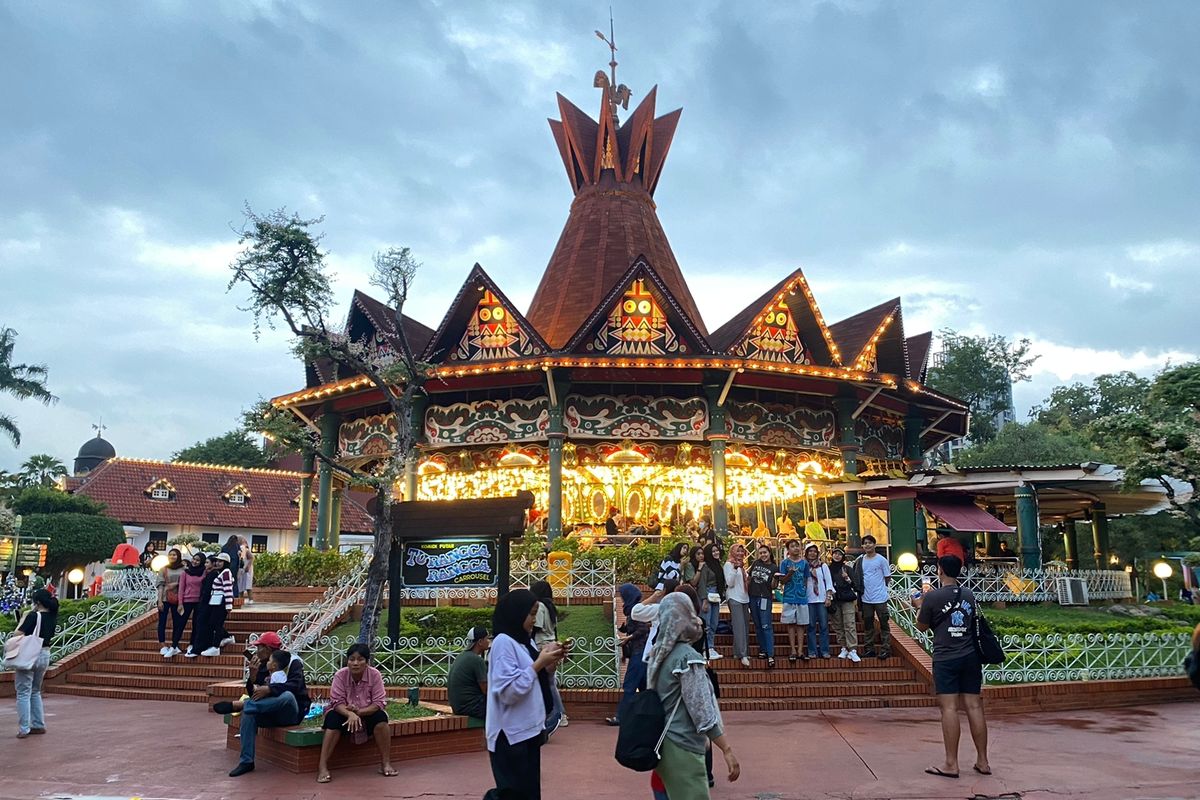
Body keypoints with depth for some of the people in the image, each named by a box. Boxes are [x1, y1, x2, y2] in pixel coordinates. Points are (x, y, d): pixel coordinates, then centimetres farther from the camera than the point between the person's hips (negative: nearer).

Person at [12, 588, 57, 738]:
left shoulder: (33, 616, -14)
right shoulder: (52, 617, 5)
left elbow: (18, 633, -16)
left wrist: (23, 618, -2)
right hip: (45, 655, 7)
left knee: (23, 693, 0)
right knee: (35, 692, 19)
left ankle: (23, 729, -1)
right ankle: (38, 725, 20)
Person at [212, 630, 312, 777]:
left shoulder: (292, 661, -7)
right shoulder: (262, 666, 9)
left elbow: (294, 685, -25)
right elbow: (253, 694, 4)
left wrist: (268, 689, -33)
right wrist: (253, 675, -12)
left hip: (292, 713, -5)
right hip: (271, 714, 5)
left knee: (287, 696, -36)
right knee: (249, 712, -23)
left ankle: (237, 705, -26)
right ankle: (246, 761, -21)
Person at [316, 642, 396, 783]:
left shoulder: (375, 675, -17)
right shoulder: (340, 675, -17)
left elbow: (379, 703, -19)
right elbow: (337, 702, -21)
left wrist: (359, 712, -33)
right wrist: (350, 714, -40)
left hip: (367, 713, 0)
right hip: (344, 713, 0)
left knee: (381, 717, -29)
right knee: (333, 719, -31)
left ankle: (385, 764, -20)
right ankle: (322, 767, -30)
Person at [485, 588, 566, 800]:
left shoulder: (524, 642, 11)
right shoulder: (503, 642, -16)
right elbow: (509, 691, -23)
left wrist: (549, 666, 1)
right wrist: (539, 663, -19)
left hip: (528, 731, 9)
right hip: (512, 735, -9)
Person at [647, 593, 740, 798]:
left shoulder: (658, 655, 8)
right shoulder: (688, 658, -18)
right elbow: (702, 710, -20)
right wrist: (727, 750, -16)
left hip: (663, 743, 9)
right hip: (682, 748, -9)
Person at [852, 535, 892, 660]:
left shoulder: (881, 560, -5)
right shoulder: (860, 560, 7)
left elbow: (887, 577, 1)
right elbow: (856, 578, 15)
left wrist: (879, 587, 2)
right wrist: (861, 588, 5)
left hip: (880, 598, -5)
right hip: (866, 598, 5)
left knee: (883, 623, -1)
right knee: (867, 624, 11)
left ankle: (886, 649, 4)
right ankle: (869, 648, 19)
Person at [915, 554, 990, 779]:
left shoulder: (932, 597, -8)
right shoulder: (969, 595, 8)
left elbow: (922, 626, 2)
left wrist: (919, 606, 21)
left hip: (945, 658, -5)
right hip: (970, 657, 5)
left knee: (949, 708, -4)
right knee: (974, 706, 7)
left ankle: (951, 764, -3)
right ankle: (982, 761, 14)